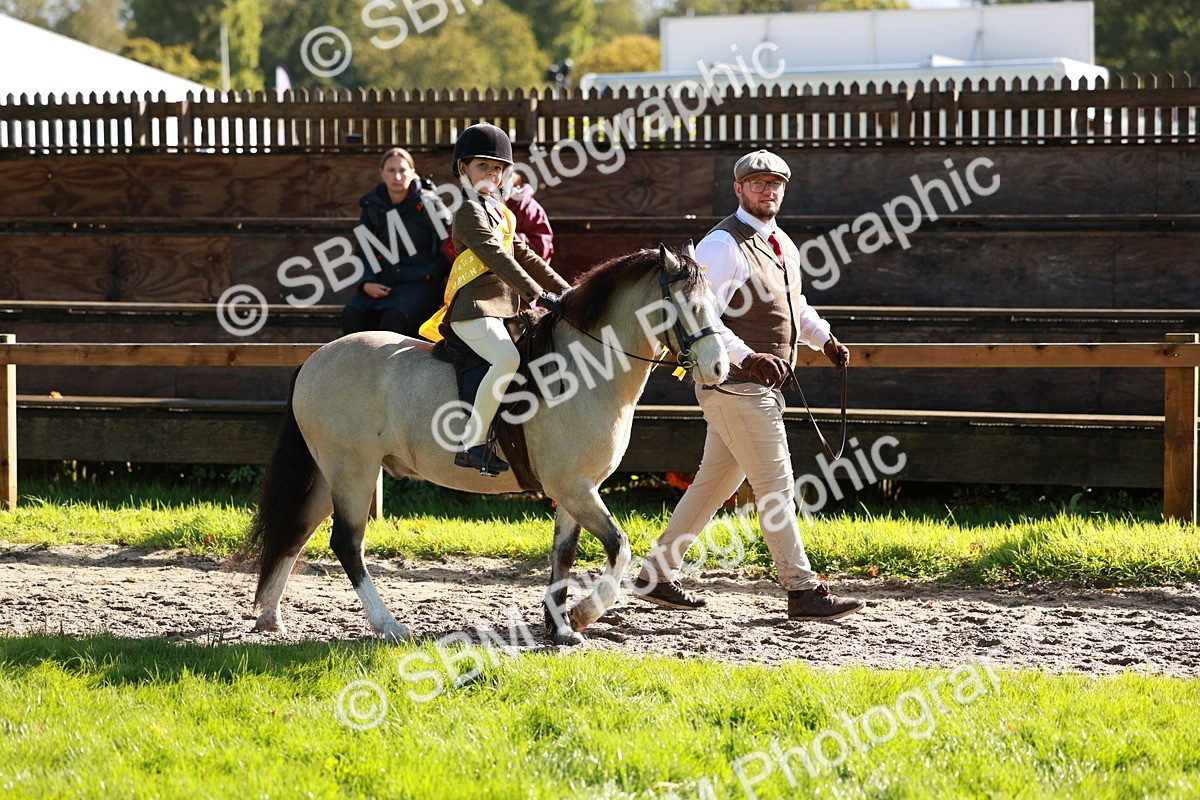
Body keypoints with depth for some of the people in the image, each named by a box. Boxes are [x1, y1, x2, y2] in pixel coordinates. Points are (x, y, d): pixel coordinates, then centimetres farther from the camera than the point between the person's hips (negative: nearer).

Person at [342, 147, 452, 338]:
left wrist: (430, 275, -11)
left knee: (394, 317, -35)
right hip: (382, 285, 4)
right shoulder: (372, 206, 12)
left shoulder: (427, 204, 0)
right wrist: (366, 283, -4)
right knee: (352, 314, -26)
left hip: (420, 285, -4)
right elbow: (362, 252, 14)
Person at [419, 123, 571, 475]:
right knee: (508, 358, -33)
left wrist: (565, 291, 18)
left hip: (505, 309, 10)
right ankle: (472, 444, -32)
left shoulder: (499, 211, 24)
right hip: (474, 310, -10)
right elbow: (498, 258, -18)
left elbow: (524, 257, 26)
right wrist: (538, 296, -26)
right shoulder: (470, 212, -7)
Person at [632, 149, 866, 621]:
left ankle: (657, 575, 22)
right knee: (774, 485, -7)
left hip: (763, 386, 9)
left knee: (714, 483, 14)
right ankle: (802, 591, -4)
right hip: (735, 386, -9)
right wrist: (746, 357, -31)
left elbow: (795, 305, 31)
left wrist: (824, 339, 13)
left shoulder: (783, 245, 15)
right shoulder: (722, 245, -14)